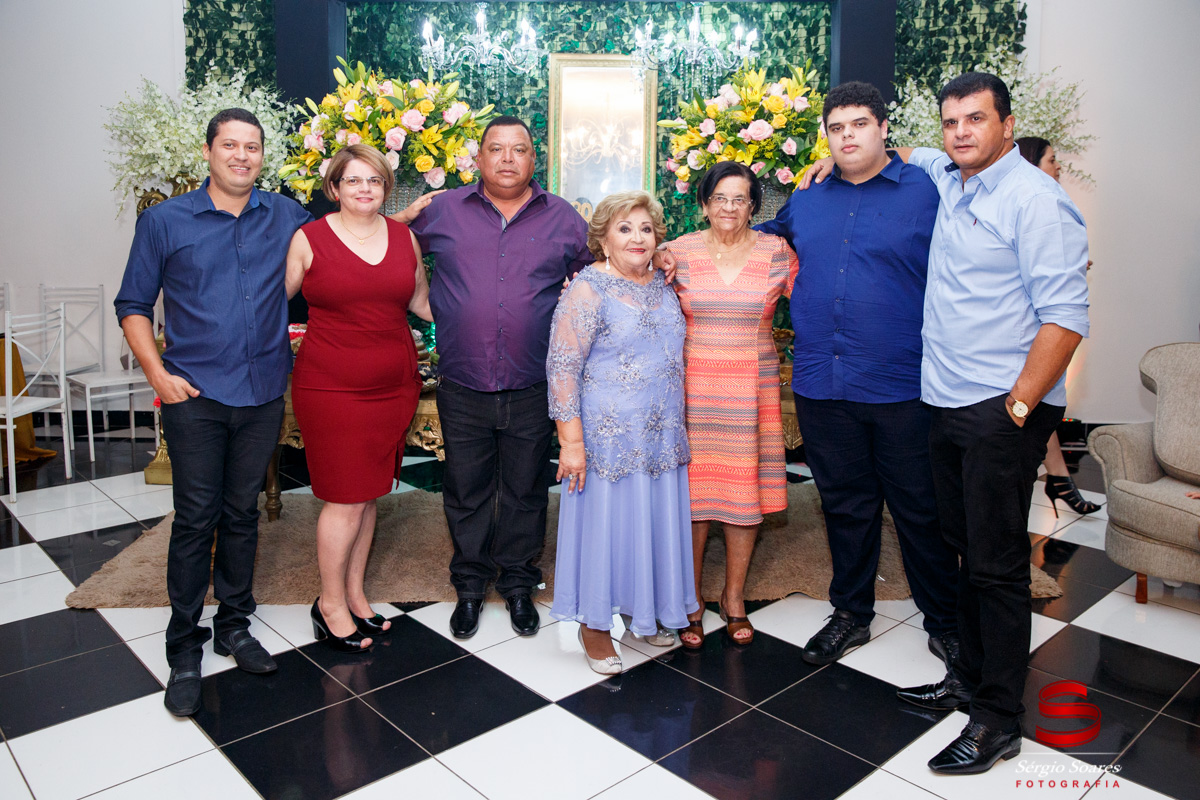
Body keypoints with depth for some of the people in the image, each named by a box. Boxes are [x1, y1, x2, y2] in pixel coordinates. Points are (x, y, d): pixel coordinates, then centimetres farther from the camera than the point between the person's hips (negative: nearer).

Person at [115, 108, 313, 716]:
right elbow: (133, 305, 6)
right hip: (195, 395, -2)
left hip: (263, 393, 2)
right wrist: (157, 373, -5)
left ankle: (234, 626, 28)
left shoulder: (286, 216, 7)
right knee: (195, 519, 0)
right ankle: (184, 651, 14)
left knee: (242, 513, 12)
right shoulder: (165, 221, 3)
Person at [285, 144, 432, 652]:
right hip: (331, 386, -4)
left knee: (368, 494, 12)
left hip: (394, 384, 4)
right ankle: (330, 604, 19)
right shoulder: (309, 239, -2)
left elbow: (421, 301, 18)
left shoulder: (404, 237, 9)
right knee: (345, 499, -1)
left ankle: (355, 593, 29)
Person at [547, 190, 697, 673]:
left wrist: (676, 426, 18)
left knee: (654, 521, 14)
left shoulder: (662, 285, 9)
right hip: (608, 437, -6)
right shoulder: (588, 290, -11)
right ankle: (594, 625, 23)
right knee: (604, 522, 4)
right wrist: (571, 442, -19)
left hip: (661, 437, 6)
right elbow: (562, 368, -15)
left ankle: (643, 611, 35)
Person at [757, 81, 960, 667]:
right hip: (821, 387, 4)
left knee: (920, 510, 8)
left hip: (901, 387, -3)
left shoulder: (926, 191, -2)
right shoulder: (805, 199, 11)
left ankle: (944, 620, 28)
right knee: (845, 505, 15)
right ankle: (851, 614, 32)